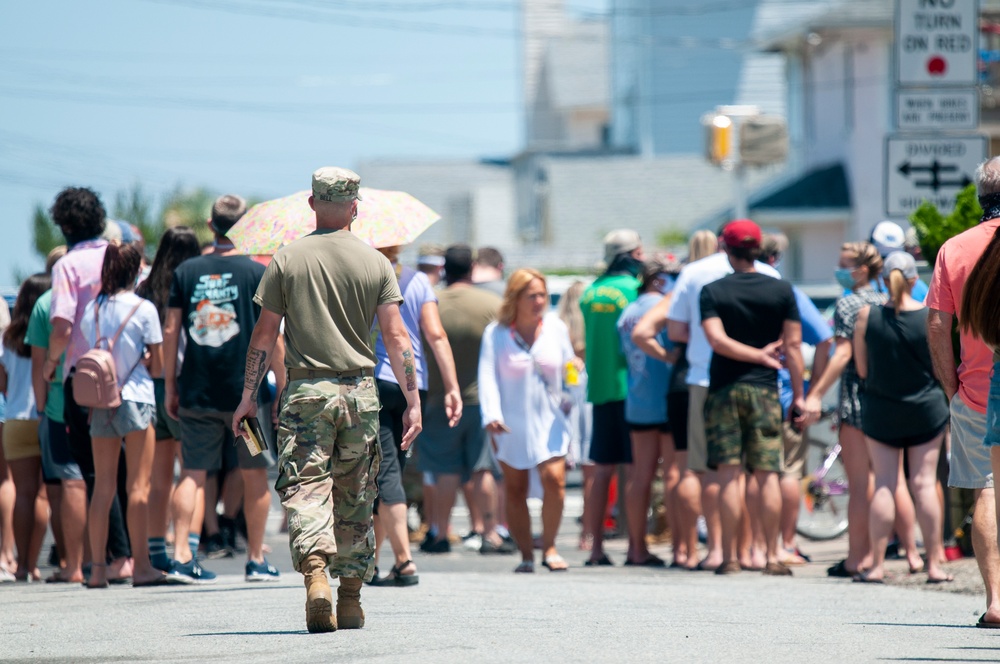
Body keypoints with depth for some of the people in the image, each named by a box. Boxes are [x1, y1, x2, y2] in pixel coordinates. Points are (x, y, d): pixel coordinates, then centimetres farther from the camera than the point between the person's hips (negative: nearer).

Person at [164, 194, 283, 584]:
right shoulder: (258, 273, -4)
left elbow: (170, 331, 3)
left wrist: (170, 386, 11)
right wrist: (282, 387, 2)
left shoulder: (186, 271, 3)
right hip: (246, 391, -2)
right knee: (255, 475, 10)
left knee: (192, 474, 5)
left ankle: (182, 555, -7)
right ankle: (256, 560, 15)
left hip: (196, 392, 2)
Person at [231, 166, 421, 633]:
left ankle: (315, 572, -29)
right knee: (355, 498, 10)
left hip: (305, 389, -1)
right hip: (360, 391, 2)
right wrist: (413, 401, 2)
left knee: (306, 488, -6)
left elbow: (264, 335, 2)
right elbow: (396, 337, -1)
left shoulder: (287, 260, 1)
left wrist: (248, 397, 8)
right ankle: (350, 597, 14)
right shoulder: (376, 263, 3)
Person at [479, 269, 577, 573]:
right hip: (511, 423, -1)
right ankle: (526, 554, 11)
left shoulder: (555, 328, 5)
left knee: (554, 478, -16)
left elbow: (568, 368, 15)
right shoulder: (495, 334, -2)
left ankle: (549, 547, -2)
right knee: (515, 488, 2)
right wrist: (491, 416, -20)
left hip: (549, 420, 1)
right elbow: (488, 377, -7)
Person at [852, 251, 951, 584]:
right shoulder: (930, 316, -12)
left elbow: (862, 369, -4)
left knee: (884, 484, 5)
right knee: (924, 483, 4)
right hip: (926, 408, 0)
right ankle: (934, 565, 5)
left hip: (880, 409, 0)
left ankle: (877, 565, 2)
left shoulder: (866, 316, -10)